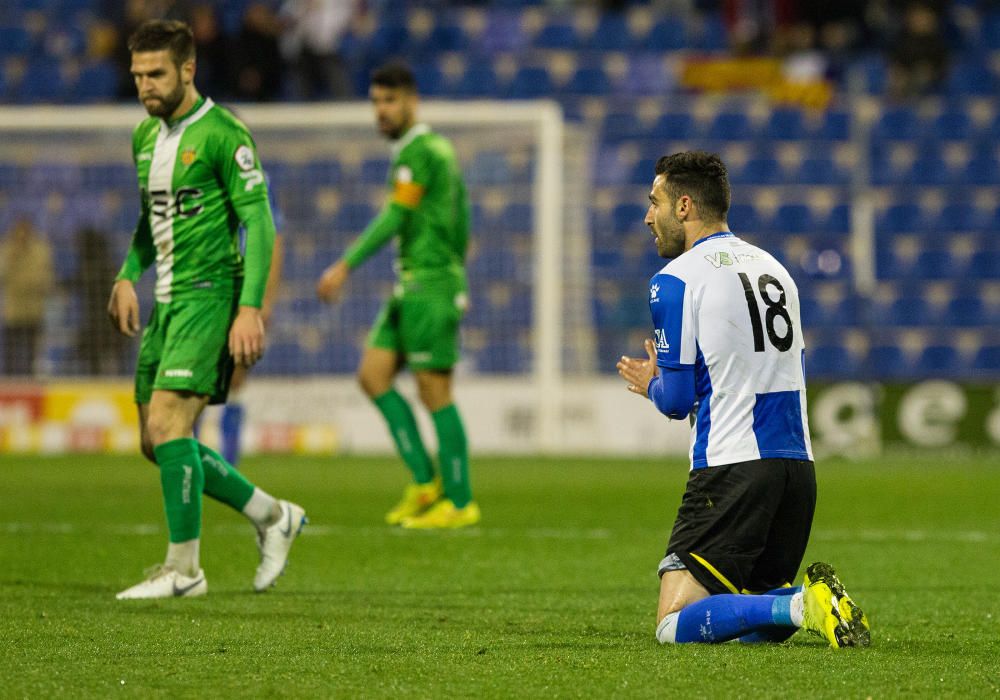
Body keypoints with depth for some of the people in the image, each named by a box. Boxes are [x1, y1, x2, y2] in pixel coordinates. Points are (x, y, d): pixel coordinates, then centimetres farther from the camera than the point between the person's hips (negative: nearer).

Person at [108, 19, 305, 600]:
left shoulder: (222, 134, -11)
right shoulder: (146, 136, 14)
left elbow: (259, 223, -14)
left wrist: (251, 308, -21)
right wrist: (128, 276, 13)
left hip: (209, 293, -9)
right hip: (168, 301, 9)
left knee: (167, 424, -18)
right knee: (157, 441, 8)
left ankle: (183, 569, -12)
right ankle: (273, 516, 23)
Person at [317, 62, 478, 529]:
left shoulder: (418, 151, -13)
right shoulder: (438, 148, 18)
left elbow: (394, 218, -21)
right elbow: (461, 223, 23)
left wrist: (345, 266, -23)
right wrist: (454, 267, 29)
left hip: (430, 286, -10)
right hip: (412, 286, 10)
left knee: (434, 393, -5)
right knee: (373, 375, 6)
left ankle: (459, 503, 1)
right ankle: (425, 482, 6)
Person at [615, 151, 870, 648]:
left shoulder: (674, 280, -5)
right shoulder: (772, 267, 18)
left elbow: (677, 399, -6)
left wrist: (651, 384, 18)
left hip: (732, 467, -7)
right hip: (798, 463, 7)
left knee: (675, 625, -8)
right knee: (754, 615, 18)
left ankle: (803, 606, -26)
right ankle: (818, 602, -11)